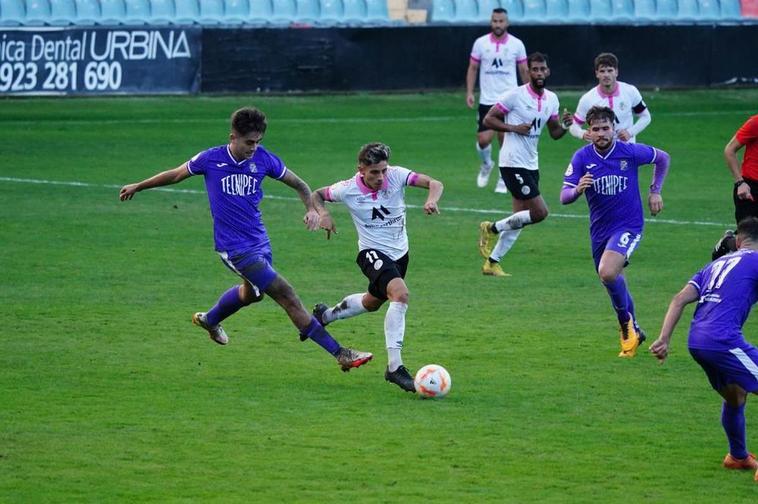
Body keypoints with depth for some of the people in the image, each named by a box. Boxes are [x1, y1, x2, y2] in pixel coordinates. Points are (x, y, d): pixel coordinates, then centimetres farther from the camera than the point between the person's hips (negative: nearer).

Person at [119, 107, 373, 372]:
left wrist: (311, 208, -14)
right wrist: (137, 187, 17)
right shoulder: (211, 159, -11)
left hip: (259, 240, 6)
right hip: (235, 248, -6)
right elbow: (175, 175, 6)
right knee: (287, 296, -12)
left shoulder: (263, 158, -4)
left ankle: (209, 320, 59)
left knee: (252, 292, 29)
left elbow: (299, 184, 6)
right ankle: (339, 353, -13)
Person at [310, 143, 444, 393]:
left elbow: (434, 183, -18)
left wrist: (432, 200, -40)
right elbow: (316, 194, 0)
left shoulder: (396, 176, -15)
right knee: (400, 294, -30)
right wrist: (323, 213, -20)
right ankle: (394, 367, -31)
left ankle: (324, 315, 56)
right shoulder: (348, 189, -17)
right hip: (372, 252, -5)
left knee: (372, 302, 27)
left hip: (399, 252, 5)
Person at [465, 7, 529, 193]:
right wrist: (469, 92, -4)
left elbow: (524, 71, 8)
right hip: (487, 100, 0)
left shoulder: (517, 45, 0)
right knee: (484, 139, -6)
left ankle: (503, 180, 13)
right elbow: (472, 68, 6)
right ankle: (486, 164, 27)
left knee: (506, 140, -1)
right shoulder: (481, 43, 1)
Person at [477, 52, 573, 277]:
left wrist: (565, 125, -6)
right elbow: (488, 119, -8)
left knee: (519, 219, 8)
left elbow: (554, 133, 16)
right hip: (513, 163, -8)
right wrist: (514, 128, -20)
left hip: (531, 164, 8)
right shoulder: (516, 95, -12)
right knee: (540, 212, -13)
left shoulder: (551, 99, 9)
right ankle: (492, 228, 3)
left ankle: (492, 262, 16)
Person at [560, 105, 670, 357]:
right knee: (613, 280, 14)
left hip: (628, 225, -4)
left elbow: (663, 158, 9)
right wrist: (577, 190, -35)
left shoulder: (631, 152, -12)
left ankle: (626, 320, -2)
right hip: (599, 230, 4)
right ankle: (633, 331, 37)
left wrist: (655, 191, 4)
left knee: (608, 272, -27)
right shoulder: (582, 157, -8)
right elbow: (564, 197, -14)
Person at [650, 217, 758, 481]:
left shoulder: (717, 264, 26)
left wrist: (664, 339, 11)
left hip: (696, 341, 8)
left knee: (734, 397, 28)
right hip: (723, 339, -8)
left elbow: (680, 299, 16)